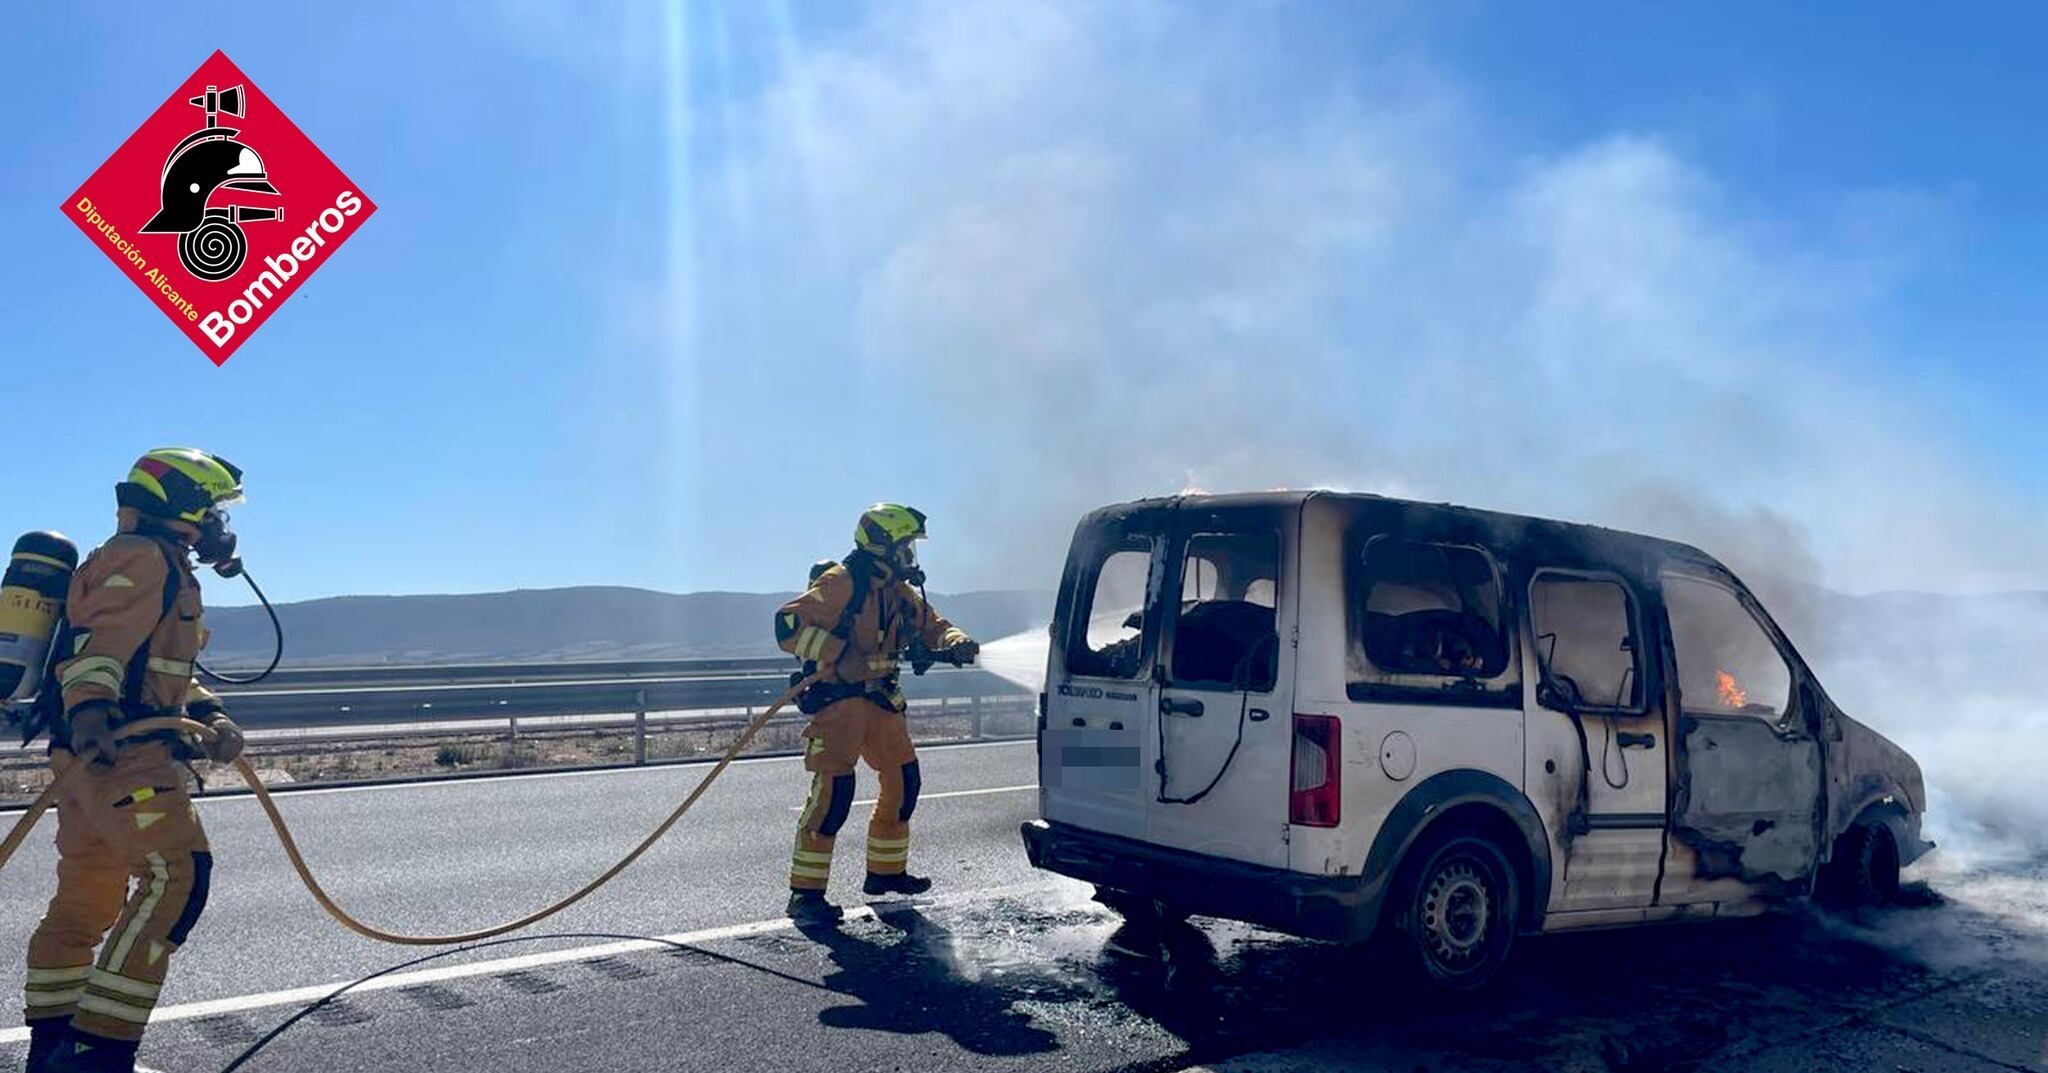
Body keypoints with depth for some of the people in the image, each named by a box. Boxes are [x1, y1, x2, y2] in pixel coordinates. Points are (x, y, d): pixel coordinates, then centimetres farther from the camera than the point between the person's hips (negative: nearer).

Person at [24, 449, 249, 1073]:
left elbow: (168, 671, 30)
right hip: (114, 748, -12)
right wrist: (89, 709, -37)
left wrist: (209, 717, 15)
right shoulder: (143, 556, -7)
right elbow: (100, 640, -22)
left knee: (87, 896, 17)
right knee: (178, 872, -18)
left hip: (101, 749, 12)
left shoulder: (165, 569, 26)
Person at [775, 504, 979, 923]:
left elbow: (933, 625, 21)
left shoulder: (902, 592, 13)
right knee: (834, 786, -16)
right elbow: (788, 625, -19)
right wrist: (839, 656, -28)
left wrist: (954, 643, -2)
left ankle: (886, 871, 29)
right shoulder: (841, 582, -14)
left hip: (881, 700, 9)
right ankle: (805, 891, -9)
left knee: (904, 780, 12)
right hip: (838, 697, -9)